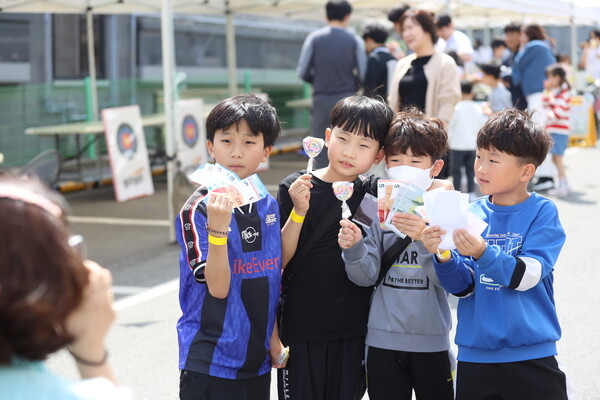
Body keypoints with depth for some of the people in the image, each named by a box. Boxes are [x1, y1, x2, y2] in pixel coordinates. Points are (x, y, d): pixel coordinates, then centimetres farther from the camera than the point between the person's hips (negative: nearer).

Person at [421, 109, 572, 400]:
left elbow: (527, 275, -17)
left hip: (531, 355, -3)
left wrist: (483, 252, -31)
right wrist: (443, 257, -21)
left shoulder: (543, 212, -5)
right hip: (474, 356, 3)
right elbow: (463, 287, -2)